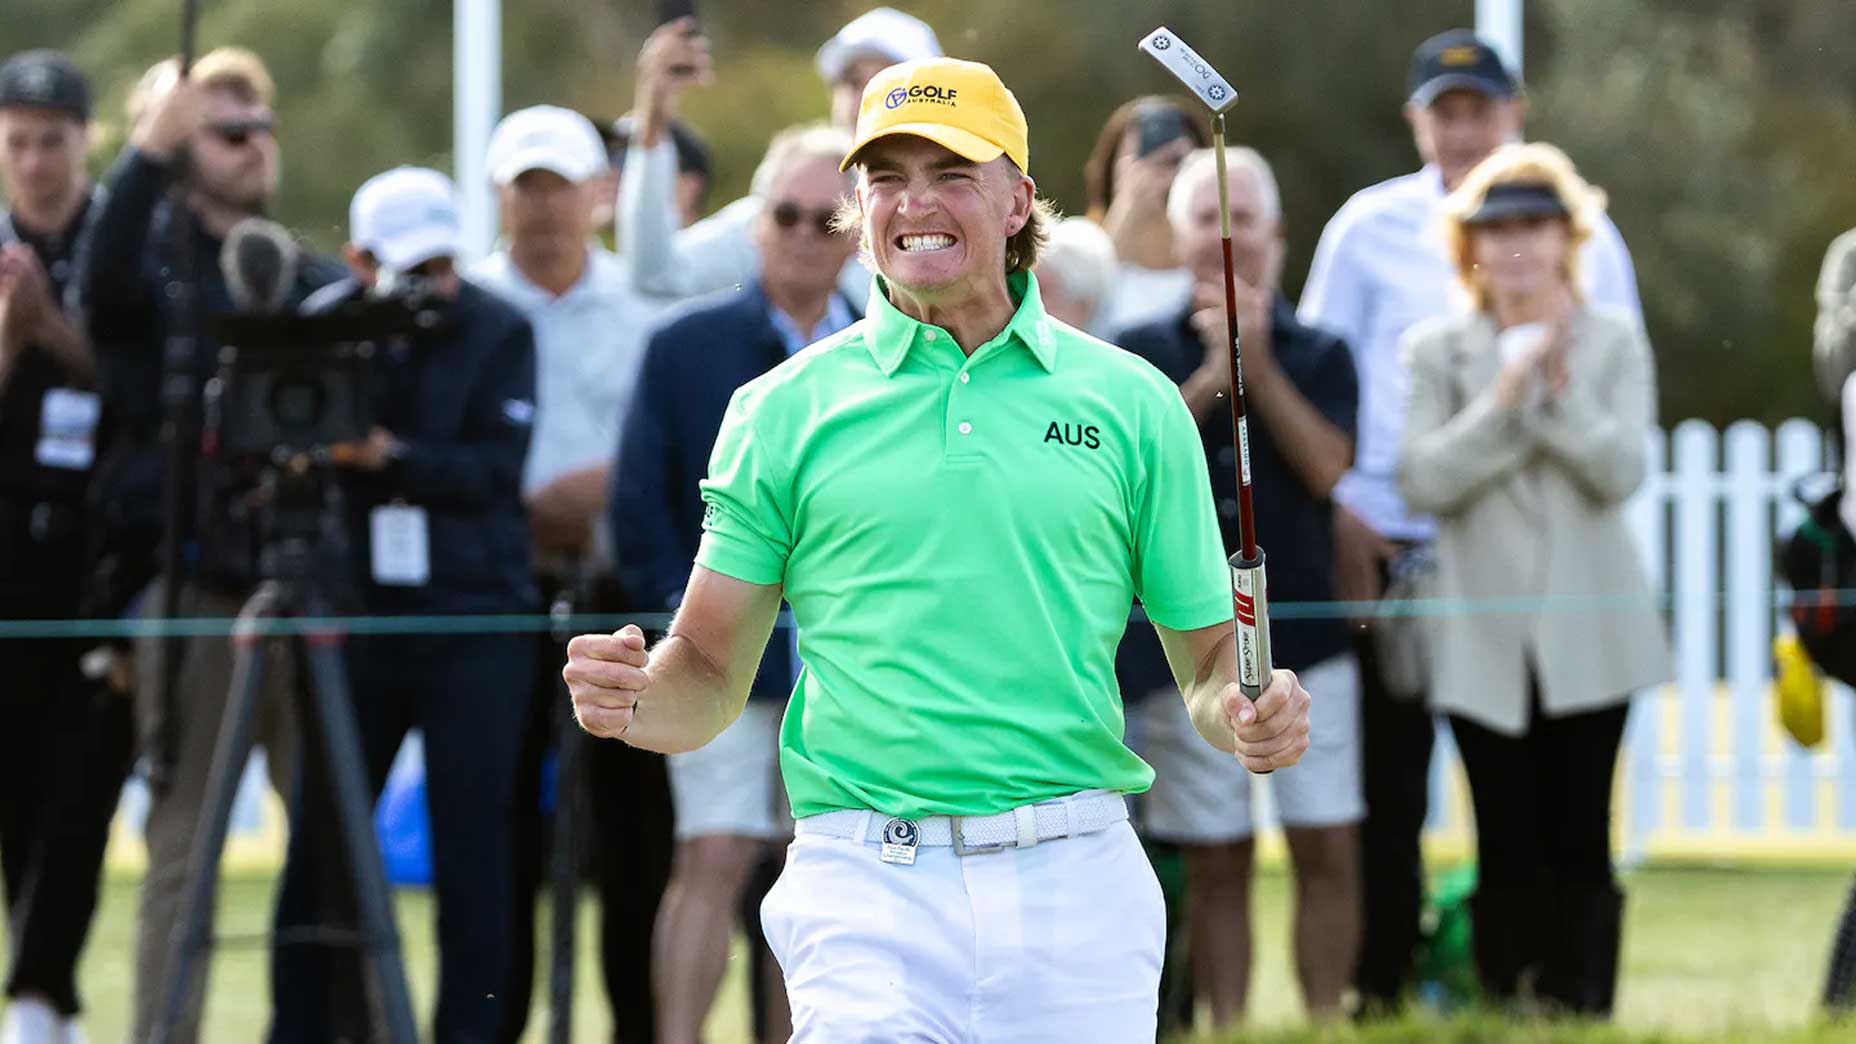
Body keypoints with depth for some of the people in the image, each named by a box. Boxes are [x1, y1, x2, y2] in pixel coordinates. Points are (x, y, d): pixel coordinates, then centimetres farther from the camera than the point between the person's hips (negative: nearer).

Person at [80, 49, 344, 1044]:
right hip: (193, 586, -4)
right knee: (181, 844, -1)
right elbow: (103, 284, -22)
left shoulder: (320, 282, 14)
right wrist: (149, 147, -32)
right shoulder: (157, 260, 2)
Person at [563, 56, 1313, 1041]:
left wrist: (1250, 717, -10)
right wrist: (634, 700, -12)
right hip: (867, 887, -1)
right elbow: (711, 678, 10)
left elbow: (1209, 657, 12)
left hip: (1078, 885, 1)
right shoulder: (783, 412, 8)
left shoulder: (1130, 404, 9)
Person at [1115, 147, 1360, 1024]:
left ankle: (1325, 1025, 1)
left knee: (1328, 851, -4)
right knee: (1216, 861, 1)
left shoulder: (1318, 354, 8)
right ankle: (1227, 1032, 4)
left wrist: (1256, 361, -9)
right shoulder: (1144, 353, 8)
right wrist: (1214, 372, -11)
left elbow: (1326, 465, -6)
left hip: (1305, 637, 1)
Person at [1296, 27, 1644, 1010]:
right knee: (1387, 781, 2)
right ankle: (1380, 991, 10)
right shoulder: (1371, 227, 3)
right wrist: (1338, 515, -4)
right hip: (1390, 549, -1)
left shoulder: (1581, 234, 6)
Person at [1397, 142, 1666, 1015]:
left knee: (1579, 843, -2)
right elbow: (1422, 480, -8)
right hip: (1483, 638, 0)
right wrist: (1504, 399, -15)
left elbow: (1620, 471, -7)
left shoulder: (1613, 341, 5)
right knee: (1508, 850, 0)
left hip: (1587, 635, 0)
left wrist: (1560, 386, -15)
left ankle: (1583, 1018, 1)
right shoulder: (1436, 350, 5)